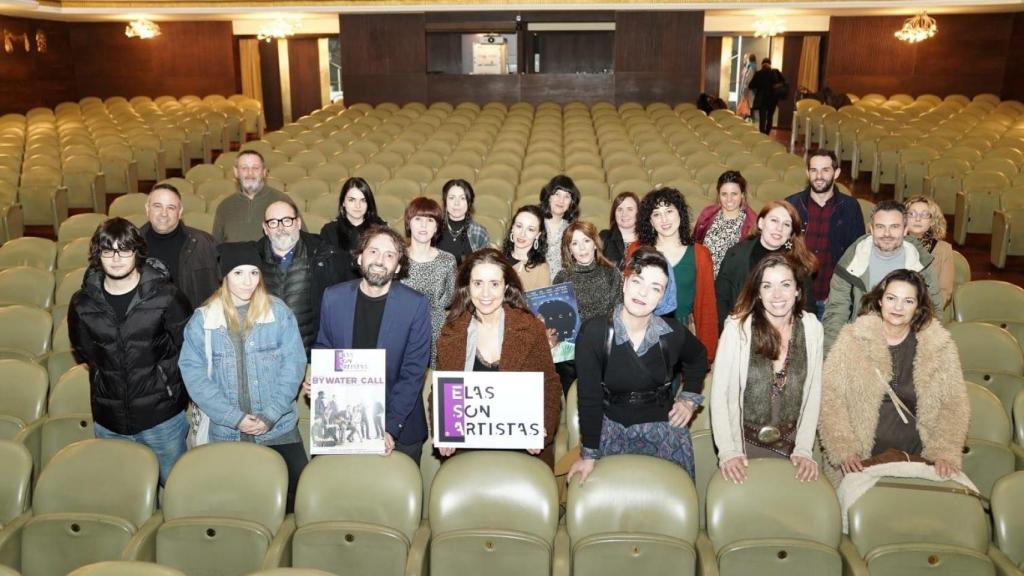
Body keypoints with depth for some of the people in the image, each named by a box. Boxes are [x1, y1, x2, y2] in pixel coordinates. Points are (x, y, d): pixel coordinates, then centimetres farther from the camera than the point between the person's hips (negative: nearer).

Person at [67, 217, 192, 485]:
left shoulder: (166, 296, -13)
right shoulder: (82, 303, -3)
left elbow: (186, 345, -3)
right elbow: (82, 350, 13)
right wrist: (110, 374, 10)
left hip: (161, 415, -3)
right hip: (108, 422, 3)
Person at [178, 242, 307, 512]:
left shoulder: (278, 311, 0)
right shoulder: (203, 319, 1)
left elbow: (294, 363, -3)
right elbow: (193, 372, -4)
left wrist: (270, 414, -12)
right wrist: (234, 417, -12)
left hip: (280, 430, 0)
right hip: (226, 433, 1)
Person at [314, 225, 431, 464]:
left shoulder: (416, 305, -12)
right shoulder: (333, 297, -3)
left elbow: (413, 372, -13)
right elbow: (324, 349, 10)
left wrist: (390, 427, -19)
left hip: (399, 427, -2)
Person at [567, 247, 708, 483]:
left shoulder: (673, 333, -8)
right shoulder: (594, 332, -17)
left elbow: (698, 359, 17)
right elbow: (589, 397, -13)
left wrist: (689, 398, 8)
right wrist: (589, 454, -10)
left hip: (665, 431, 2)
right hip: (611, 430, -2)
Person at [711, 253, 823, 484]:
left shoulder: (812, 328, -4)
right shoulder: (738, 328, -14)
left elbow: (813, 394, 0)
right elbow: (719, 395, -12)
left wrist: (804, 449, -7)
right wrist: (728, 451, -18)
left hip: (791, 447, 3)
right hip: (744, 443, -2)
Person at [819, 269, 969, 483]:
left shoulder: (940, 345, 4)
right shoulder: (853, 338, -3)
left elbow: (953, 405, 7)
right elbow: (830, 397, -5)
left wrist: (946, 454, -5)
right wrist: (843, 450, -12)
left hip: (916, 460, 2)